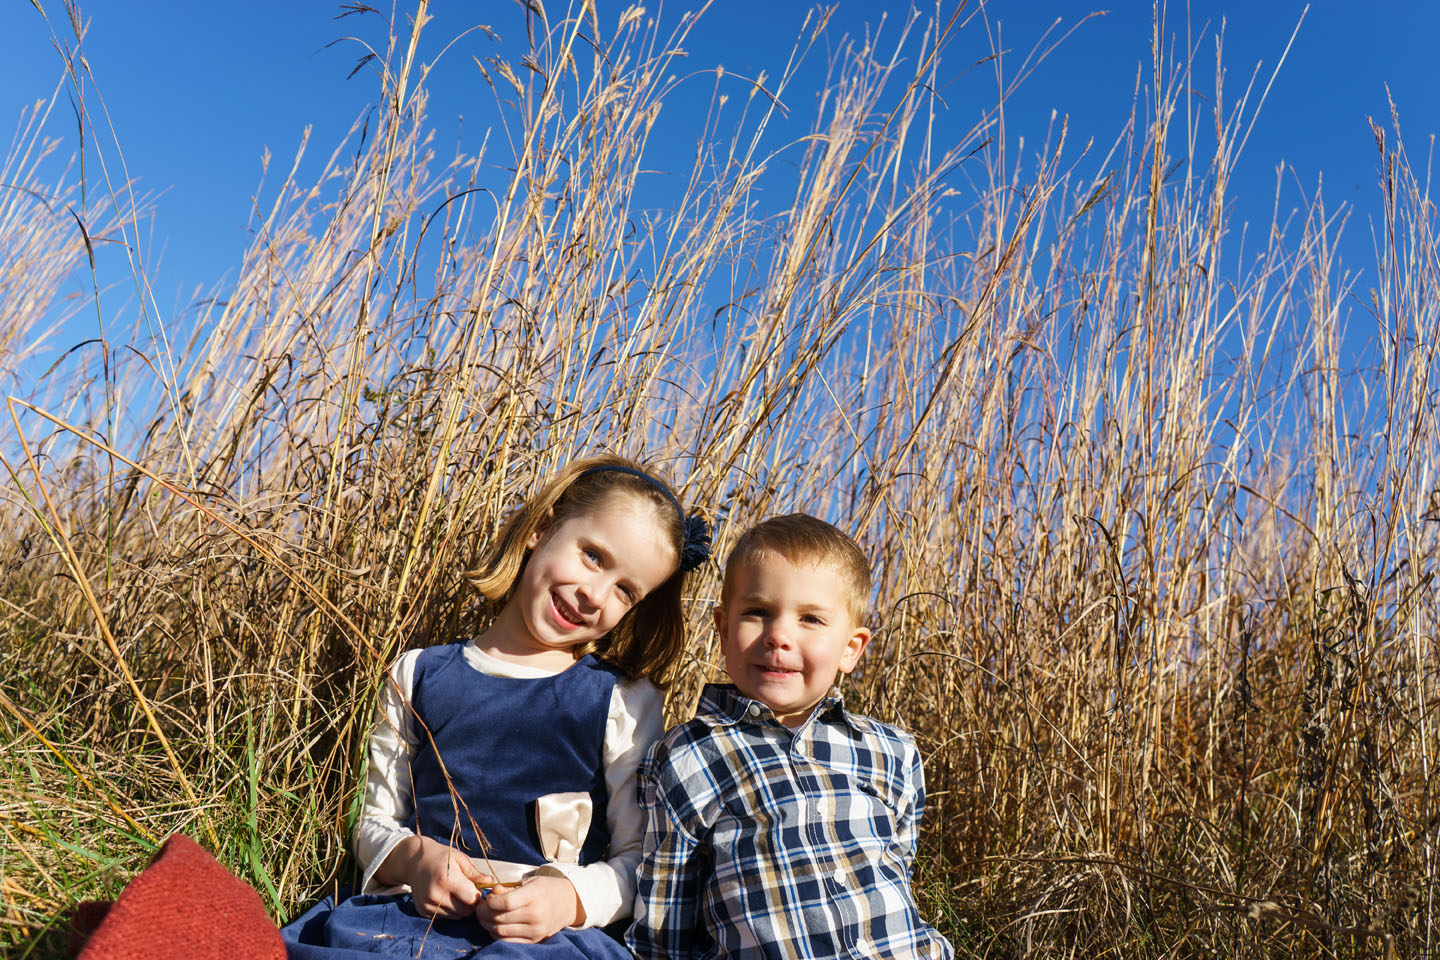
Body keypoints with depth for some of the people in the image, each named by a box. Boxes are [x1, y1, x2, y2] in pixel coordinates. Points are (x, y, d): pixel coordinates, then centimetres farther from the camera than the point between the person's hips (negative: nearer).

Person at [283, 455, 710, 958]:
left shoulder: (626, 703, 6)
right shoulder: (418, 676, 13)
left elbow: (642, 860, 6)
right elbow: (375, 826, 16)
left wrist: (572, 898, -14)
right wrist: (414, 858, -7)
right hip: (413, 913, 3)